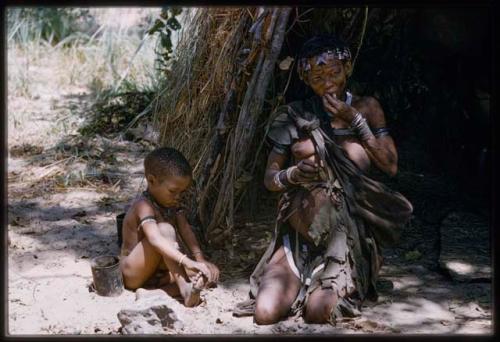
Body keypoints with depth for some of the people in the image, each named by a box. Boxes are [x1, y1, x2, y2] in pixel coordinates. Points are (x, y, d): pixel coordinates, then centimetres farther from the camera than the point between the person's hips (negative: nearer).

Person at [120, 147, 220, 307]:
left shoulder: (172, 203, 2)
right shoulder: (144, 206, -25)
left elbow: (185, 230, -8)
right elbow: (155, 239, -41)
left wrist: (199, 259, -23)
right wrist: (187, 261, -51)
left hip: (159, 269, 8)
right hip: (133, 274, -8)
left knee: (211, 273, -8)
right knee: (165, 229, -33)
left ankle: (169, 287, -26)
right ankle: (185, 289, -37)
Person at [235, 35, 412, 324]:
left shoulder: (366, 108, 6)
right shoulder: (295, 115, 3)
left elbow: (391, 166, -1)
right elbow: (270, 177, 4)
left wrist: (355, 120, -8)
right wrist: (293, 175, -19)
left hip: (349, 232, -1)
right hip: (301, 231, 1)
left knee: (318, 312, -23)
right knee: (266, 313, -18)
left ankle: (344, 285, 13)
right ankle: (299, 284, 17)